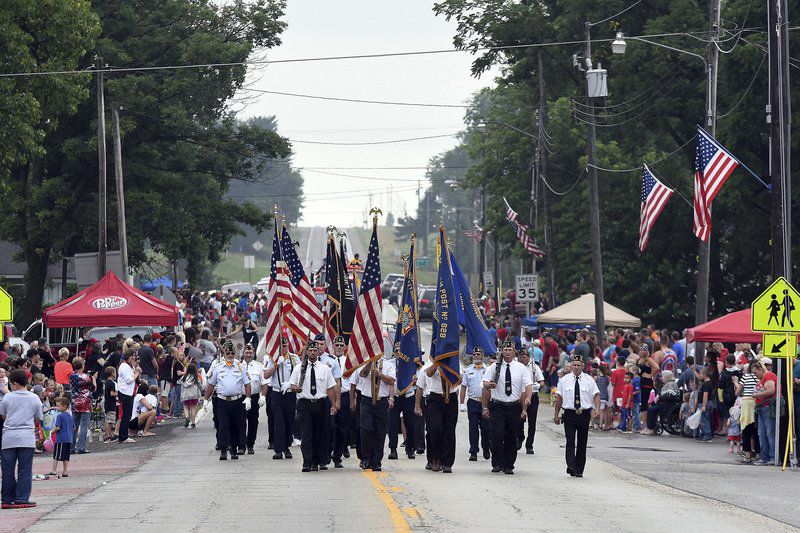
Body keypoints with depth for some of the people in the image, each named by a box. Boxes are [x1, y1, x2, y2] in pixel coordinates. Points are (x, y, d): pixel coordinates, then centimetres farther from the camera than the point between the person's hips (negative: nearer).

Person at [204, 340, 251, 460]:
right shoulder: (218, 368, 7)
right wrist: (206, 400, 12)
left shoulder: (240, 367, 6)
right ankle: (223, 451, -12)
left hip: (237, 401, 1)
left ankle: (234, 450, 18)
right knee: (223, 426, -9)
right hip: (222, 401, -1)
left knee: (236, 426, 7)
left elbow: (247, 383, 7)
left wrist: (248, 398, -4)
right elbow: (211, 385, 14)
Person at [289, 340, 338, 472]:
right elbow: (291, 385, 5)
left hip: (321, 404, 2)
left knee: (320, 435, 7)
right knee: (306, 435, -9)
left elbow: (330, 388, 7)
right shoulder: (299, 368, 6)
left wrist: (333, 405, 1)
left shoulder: (325, 369, 9)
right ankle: (307, 463, -13)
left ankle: (320, 461, 18)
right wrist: (294, 388, -19)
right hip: (304, 403, -2)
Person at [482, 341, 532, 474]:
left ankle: (509, 466, 15)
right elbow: (485, 384, -4)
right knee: (497, 434, -14)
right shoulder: (494, 367, 4)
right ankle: (497, 463, -5)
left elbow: (528, 385, -3)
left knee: (512, 438, 5)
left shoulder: (521, 368, 5)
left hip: (514, 407, 1)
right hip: (497, 407, -1)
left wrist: (527, 399, -20)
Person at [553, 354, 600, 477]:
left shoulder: (589, 380, 4)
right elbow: (559, 398, 7)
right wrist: (556, 415, 6)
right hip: (569, 414, -1)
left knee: (582, 443, 6)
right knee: (570, 442, -13)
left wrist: (597, 408, -16)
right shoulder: (564, 380, 5)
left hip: (584, 415, 1)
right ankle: (571, 466, -21)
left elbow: (596, 395, 2)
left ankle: (579, 470, 13)